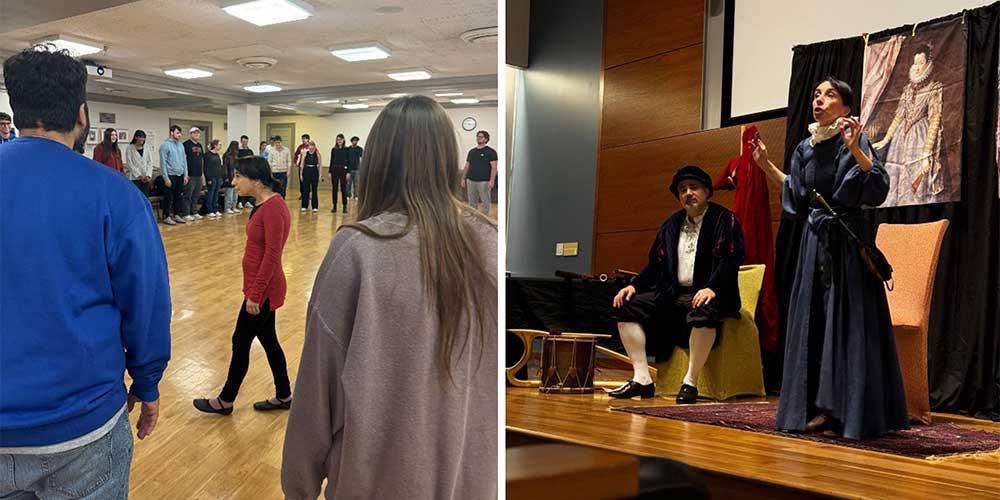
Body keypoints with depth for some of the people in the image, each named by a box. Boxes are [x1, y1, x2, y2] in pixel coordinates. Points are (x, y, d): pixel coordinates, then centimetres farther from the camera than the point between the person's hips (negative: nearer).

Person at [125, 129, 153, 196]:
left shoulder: (146, 148, 9)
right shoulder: (129, 148, -2)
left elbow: (150, 162, 7)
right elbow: (129, 164, -6)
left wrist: (148, 175, -5)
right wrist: (139, 175, -10)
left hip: (146, 178, 3)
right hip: (135, 178, -3)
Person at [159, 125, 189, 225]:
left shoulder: (181, 145, 11)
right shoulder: (165, 145, -9)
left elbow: (184, 160, 15)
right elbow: (163, 163, -12)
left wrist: (185, 175, 9)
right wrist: (166, 178, -15)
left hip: (180, 175, 6)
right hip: (170, 175, -6)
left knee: (179, 197, 11)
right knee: (168, 197, 0)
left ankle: (176, 215, 21)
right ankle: (166, 217, 8)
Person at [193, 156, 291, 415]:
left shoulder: (274, 207, -22)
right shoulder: (263, 204, 7)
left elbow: (272, 255, -23)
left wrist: (255, 293, -20)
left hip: (263, 291, -9)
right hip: (261, 288, 9)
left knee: (241, 342, 6)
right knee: (268, 340, 17)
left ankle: (226, 401, 23)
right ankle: (283, 396, 30)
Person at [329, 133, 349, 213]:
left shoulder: (346, 149, 1)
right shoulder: (333, 150, 7)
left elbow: (348, 161, -2)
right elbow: (331, 161, 8)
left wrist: (348, 172, -9)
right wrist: (330, 172, 3)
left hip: (343, 169, -2)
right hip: (335, 169, 2)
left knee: (343, 188, -1)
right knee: (334, 188, 4)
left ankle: (345, 206, 5)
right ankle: (334, 206, 9)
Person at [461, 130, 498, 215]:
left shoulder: (491, 151, -4)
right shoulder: (471, 151, 13)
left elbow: (494, 167, -10)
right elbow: (467, 166, 17)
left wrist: (491, 181, -19)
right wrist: (463, 178, 11)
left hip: (484, 181, -5)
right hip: (471, 181, 5)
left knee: (485, 202, 1)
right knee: (472, 202, 11)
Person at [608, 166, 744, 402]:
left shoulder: (724, 219, -1)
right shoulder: (671, 224, 18)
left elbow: (731, 259, -13)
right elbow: (656, 265, 18)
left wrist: (712, 288, -28)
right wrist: (634, 286, 2)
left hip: (706, 294, -6)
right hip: (673, 294, 7)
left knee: (703, 312, -40)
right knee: (627, 306, -8)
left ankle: (690, 382, -26)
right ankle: (642, 379, -11)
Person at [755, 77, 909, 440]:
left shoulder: (852, 139, -6)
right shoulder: (805, 147, 13)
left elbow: (878, 182, -17)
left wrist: (855, 150, -30)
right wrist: (765, 164, 20)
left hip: (846, 240, -7)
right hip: (815, 240, 7)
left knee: (847, 322, -5)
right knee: (814, 323, 6)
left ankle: (853, 410, 3)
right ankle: (823, 408, 14)